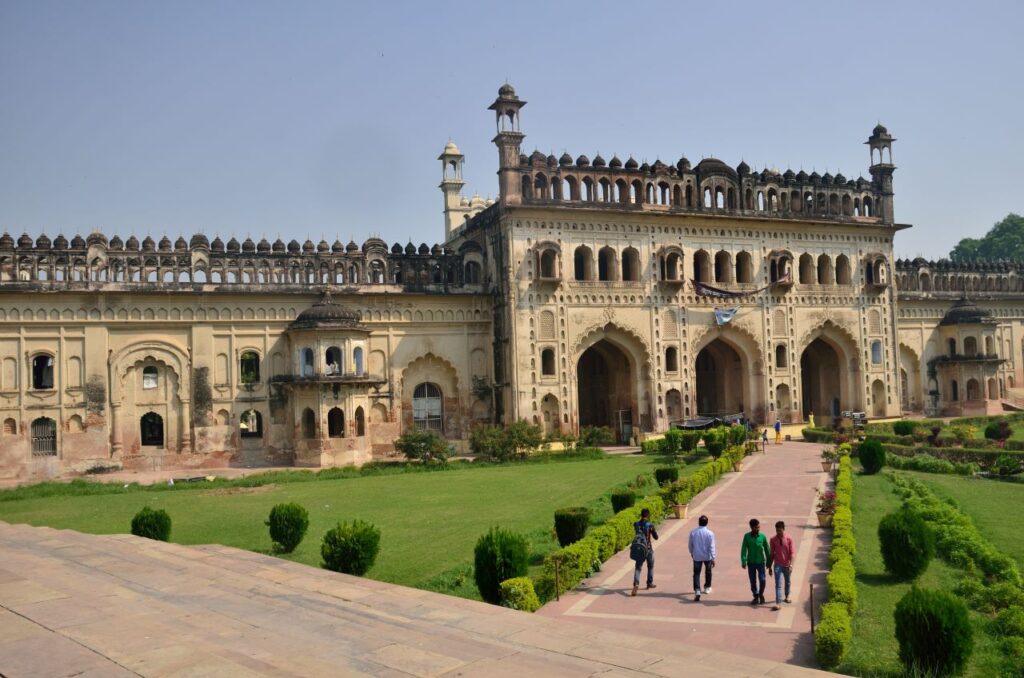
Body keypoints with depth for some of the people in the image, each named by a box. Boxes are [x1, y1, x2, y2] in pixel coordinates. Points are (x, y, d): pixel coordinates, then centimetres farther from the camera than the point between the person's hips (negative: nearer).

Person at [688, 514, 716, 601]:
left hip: (697, 556, 0)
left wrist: (691, 553, 22)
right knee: (708, 572, 22)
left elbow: (690, 544, 4)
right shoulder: (710, 533, -12)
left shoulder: (693, 532, -6)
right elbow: (712, 547, -13)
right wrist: (713, 558, -9)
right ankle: (707, 588, 36)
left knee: (696, 573, 0)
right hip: (707, 556, 0)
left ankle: (697, 591, -16)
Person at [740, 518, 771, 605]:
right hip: (751, 562, 1)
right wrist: (743, 561, -14)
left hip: (761, 562, 0)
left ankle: (761, 594, 21)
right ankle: (756, 597, 23)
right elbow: (744, 549, -6)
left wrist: (769, 562, 4)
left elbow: (767, 549, 2)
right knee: (753, 581, 7)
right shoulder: (747, 536, -6)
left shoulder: (762, 536, -6)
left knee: (762, 580, -5)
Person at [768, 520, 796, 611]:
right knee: (778, 584, -10)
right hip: (778, 565, -1)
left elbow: (792, 552, -9)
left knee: (787, 582, 22)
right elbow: (771, 553, 2)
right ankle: (778, 603, -17)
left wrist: (791, 565, -19)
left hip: (787, 565, 1)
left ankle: (787, 596, 46)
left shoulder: (789, 539, -9)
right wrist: (770, 566, 5)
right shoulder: (773, 540, -5)